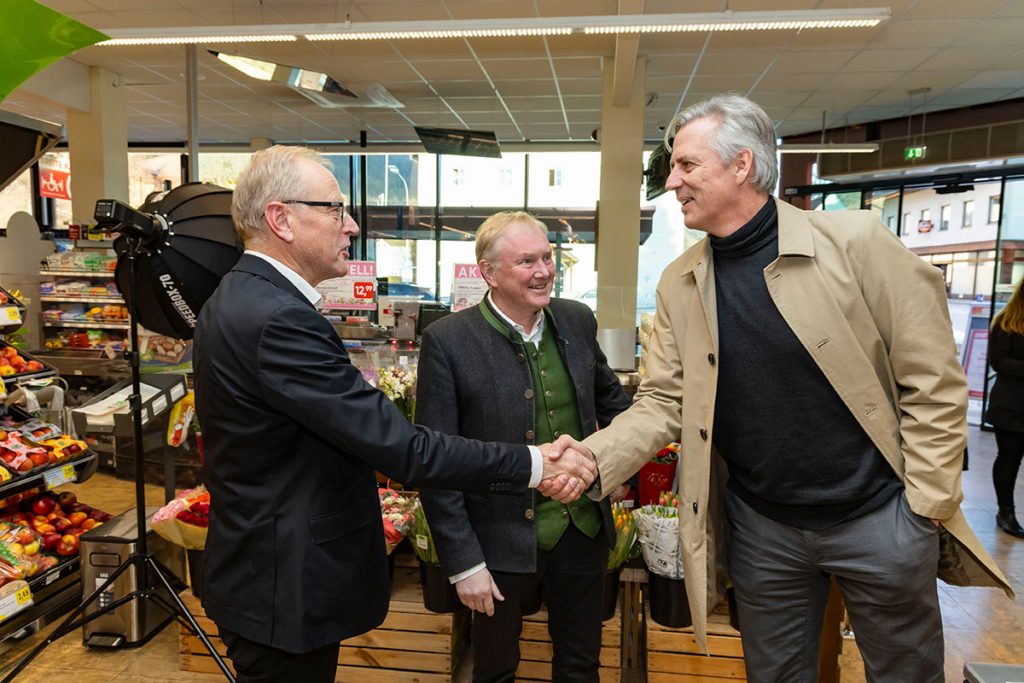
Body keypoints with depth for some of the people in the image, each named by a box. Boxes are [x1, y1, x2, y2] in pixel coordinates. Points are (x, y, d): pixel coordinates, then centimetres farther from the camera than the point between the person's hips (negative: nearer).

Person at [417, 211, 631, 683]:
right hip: (504, 541, -4)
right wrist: (463, 563, -14)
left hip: (584, 530, 4)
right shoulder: (447, 341, -16)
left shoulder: (577, 320, -1)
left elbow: (610, 397, 17)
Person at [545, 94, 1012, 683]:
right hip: (760, 529, 3)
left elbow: (932, 384, -10)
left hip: (878, 518, -2)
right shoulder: (680, 284, -3)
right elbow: (663, 403, -3)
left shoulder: (854, 241, -15)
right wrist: (592, 458, -18)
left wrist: (926, 505, -10)